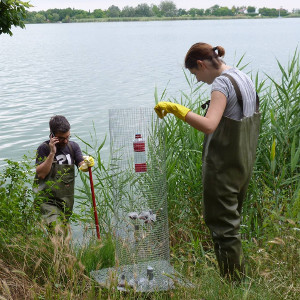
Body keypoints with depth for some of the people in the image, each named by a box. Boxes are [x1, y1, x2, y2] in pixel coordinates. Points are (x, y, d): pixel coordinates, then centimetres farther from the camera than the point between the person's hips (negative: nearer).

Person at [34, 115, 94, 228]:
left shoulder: (73, 146, 7)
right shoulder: (44, 148, -7)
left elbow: (81, 166, -4)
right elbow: (41, 174, -16)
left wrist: (87, 164, -28)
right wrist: (52, 153, -22)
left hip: (67, 199, 5)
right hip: (47, 199, -5)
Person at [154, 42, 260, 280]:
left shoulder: (222, 84, -18)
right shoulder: (244, 78, 11)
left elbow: (209, 125, -33)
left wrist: (175, 108, -29)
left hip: (223, 167, -10)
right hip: (243, 164, 10)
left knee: (222, 227, 1)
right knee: (232, 222, 21)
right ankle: (238, 279, 32)